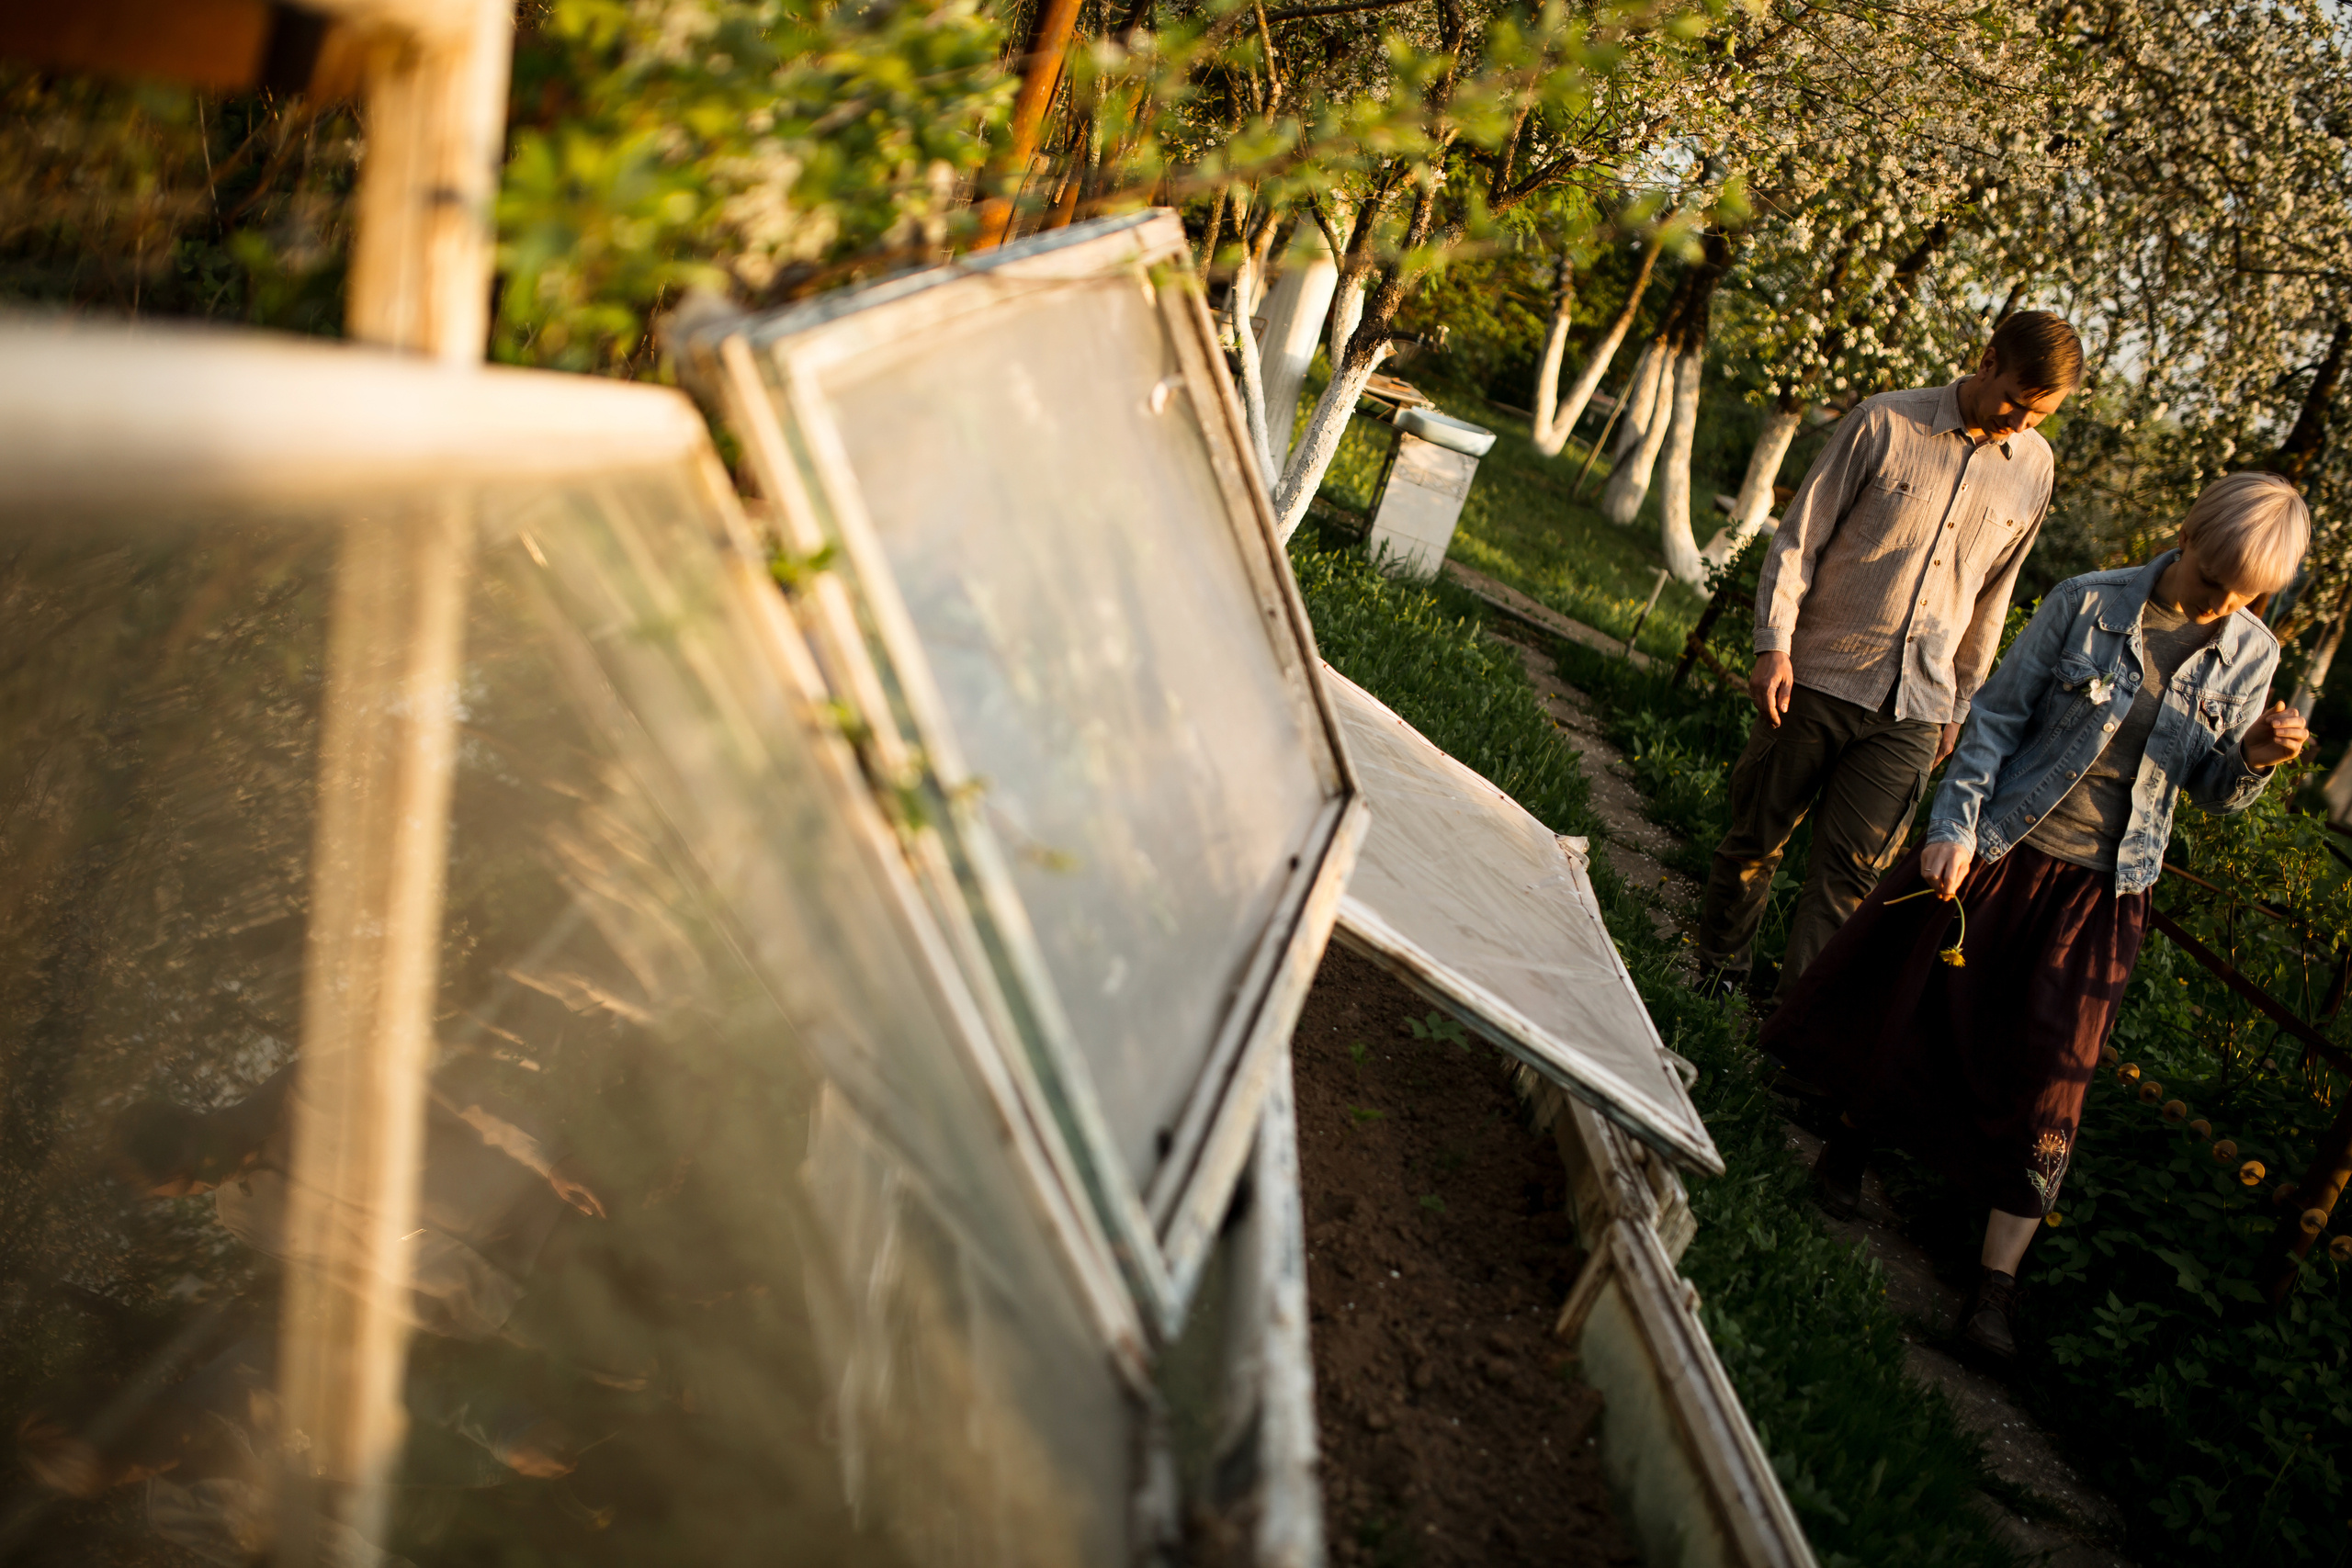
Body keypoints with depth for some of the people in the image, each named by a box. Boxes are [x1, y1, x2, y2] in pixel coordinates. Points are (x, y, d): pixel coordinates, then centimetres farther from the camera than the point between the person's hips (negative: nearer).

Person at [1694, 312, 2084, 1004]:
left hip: (1914, 710, 2)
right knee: (1756, 837, 7)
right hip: (1819, 679, -2)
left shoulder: (2033, 468, 7)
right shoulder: (1886, 424, -5)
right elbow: (1799, 538, -2)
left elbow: (1992, 596, 17)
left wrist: (1960, 702, 19)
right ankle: (1717, 977, 26)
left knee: (1852, 870, -2)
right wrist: (1775, 643, -11)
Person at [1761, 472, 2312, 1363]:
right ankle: (1855, 1134, 39)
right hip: (1998, 850, -1)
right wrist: (1954, 826, -12)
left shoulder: (2249, 656, 0)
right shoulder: (2087, 605, -10)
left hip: (2098, 889, 1)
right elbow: (1997, 716, -6)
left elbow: (2213, 790, 8)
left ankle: (1999, 1277, 6)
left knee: (2049, 1076, 0)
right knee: (1913, 1002, 10)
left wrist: (2257, 758, -13)